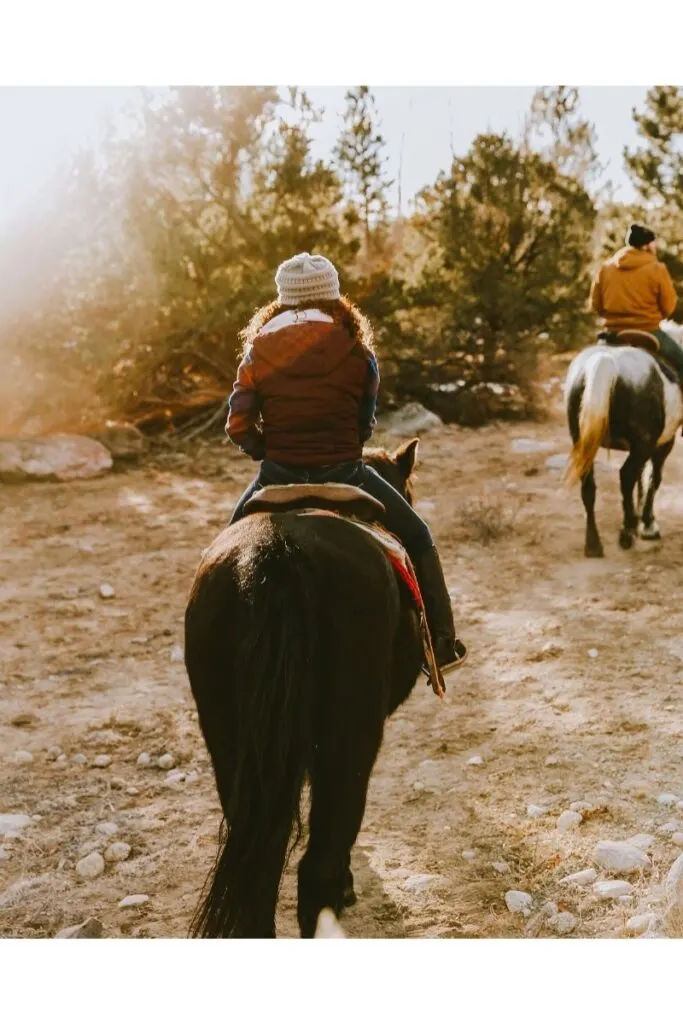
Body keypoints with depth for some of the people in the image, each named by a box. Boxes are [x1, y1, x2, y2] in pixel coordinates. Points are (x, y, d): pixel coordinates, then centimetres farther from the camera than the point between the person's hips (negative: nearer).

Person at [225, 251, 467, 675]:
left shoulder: (258, 352, -2)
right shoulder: (357, 351, -5)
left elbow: (238, 427, -7)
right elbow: (365, 424, 4)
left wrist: (270, 452, 12)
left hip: (279, 477, 2)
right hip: (343, 474, -2)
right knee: (416, 537, 21)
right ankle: (440, 644, 22)